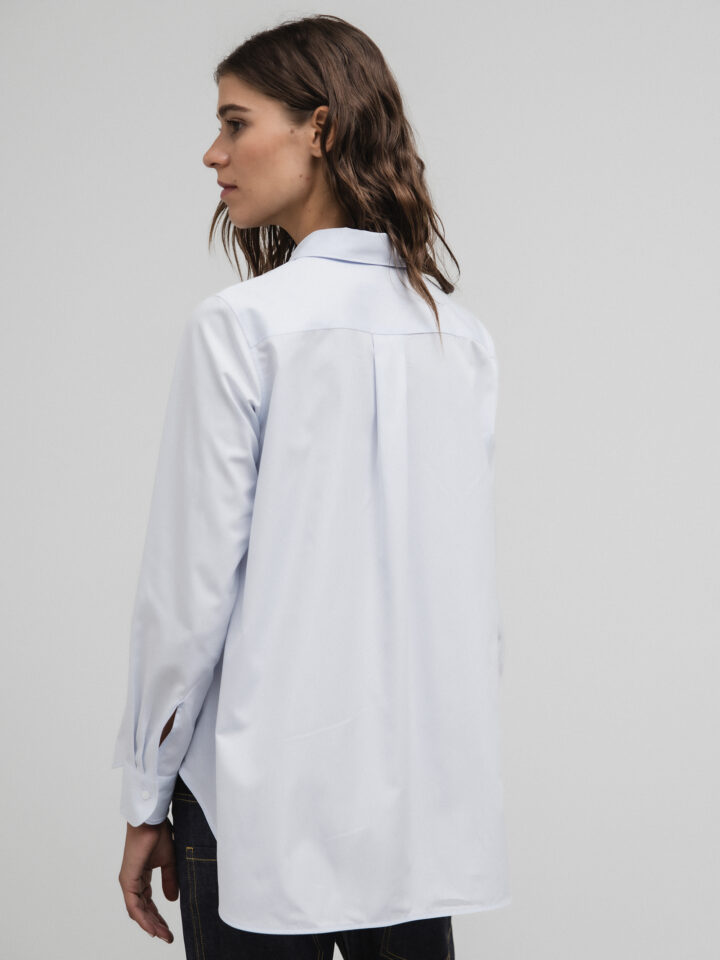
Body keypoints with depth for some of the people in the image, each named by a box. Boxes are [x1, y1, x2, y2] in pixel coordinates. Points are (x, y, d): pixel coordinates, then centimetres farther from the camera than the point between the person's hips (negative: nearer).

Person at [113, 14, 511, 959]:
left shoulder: (242, 324, -12)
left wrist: (147, 800, -1)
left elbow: (193, 582, -11)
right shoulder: (464, 335, 3)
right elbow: (474, 578, 8)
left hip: (271, 801, -5)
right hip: (428, 798, 5)